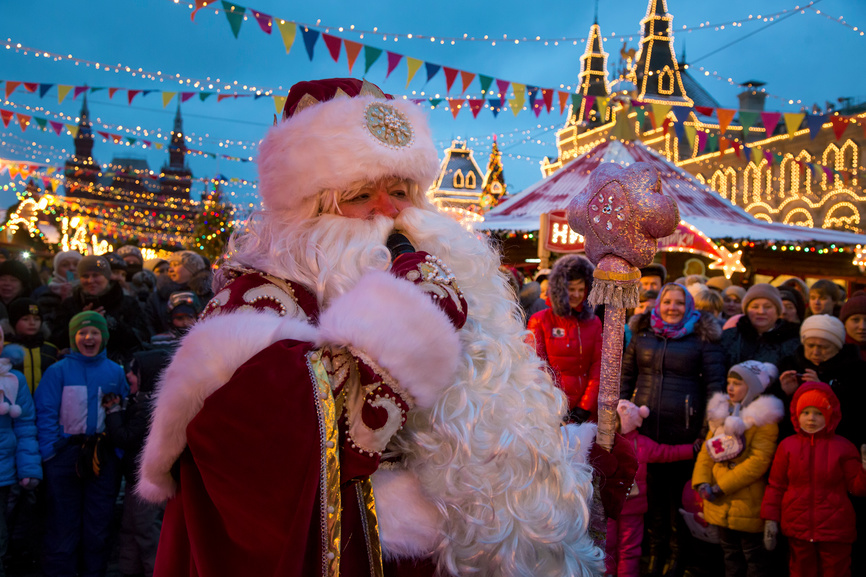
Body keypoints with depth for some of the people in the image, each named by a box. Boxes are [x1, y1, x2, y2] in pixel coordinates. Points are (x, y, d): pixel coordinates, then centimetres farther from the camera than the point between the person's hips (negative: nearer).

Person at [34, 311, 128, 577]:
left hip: (104, 456, 2)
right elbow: (45, 413, -7)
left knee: (97, 527, 10)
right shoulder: (58, 371, -1)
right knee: (63, 527, 3)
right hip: (66, 454, -2)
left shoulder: (115, 372, 7)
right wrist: (49, 453, -16)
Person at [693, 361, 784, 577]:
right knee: (730, 555, 19)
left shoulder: (763, 418, -10)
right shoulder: (721, 411, 11)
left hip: (748, 504, -7)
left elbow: (758, 461, -19)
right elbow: (706, 451, 8)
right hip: (720, 505, 7)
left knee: (754, 558, 4)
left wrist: (721, 487, -20)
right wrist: (702, 481, -8)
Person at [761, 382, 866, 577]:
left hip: (835, 531, -1)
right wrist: (770, 519, 0)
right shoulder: (787, 446, 0)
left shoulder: (843, 447, -2)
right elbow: (776, 486, 4)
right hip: (797, 529, 1)